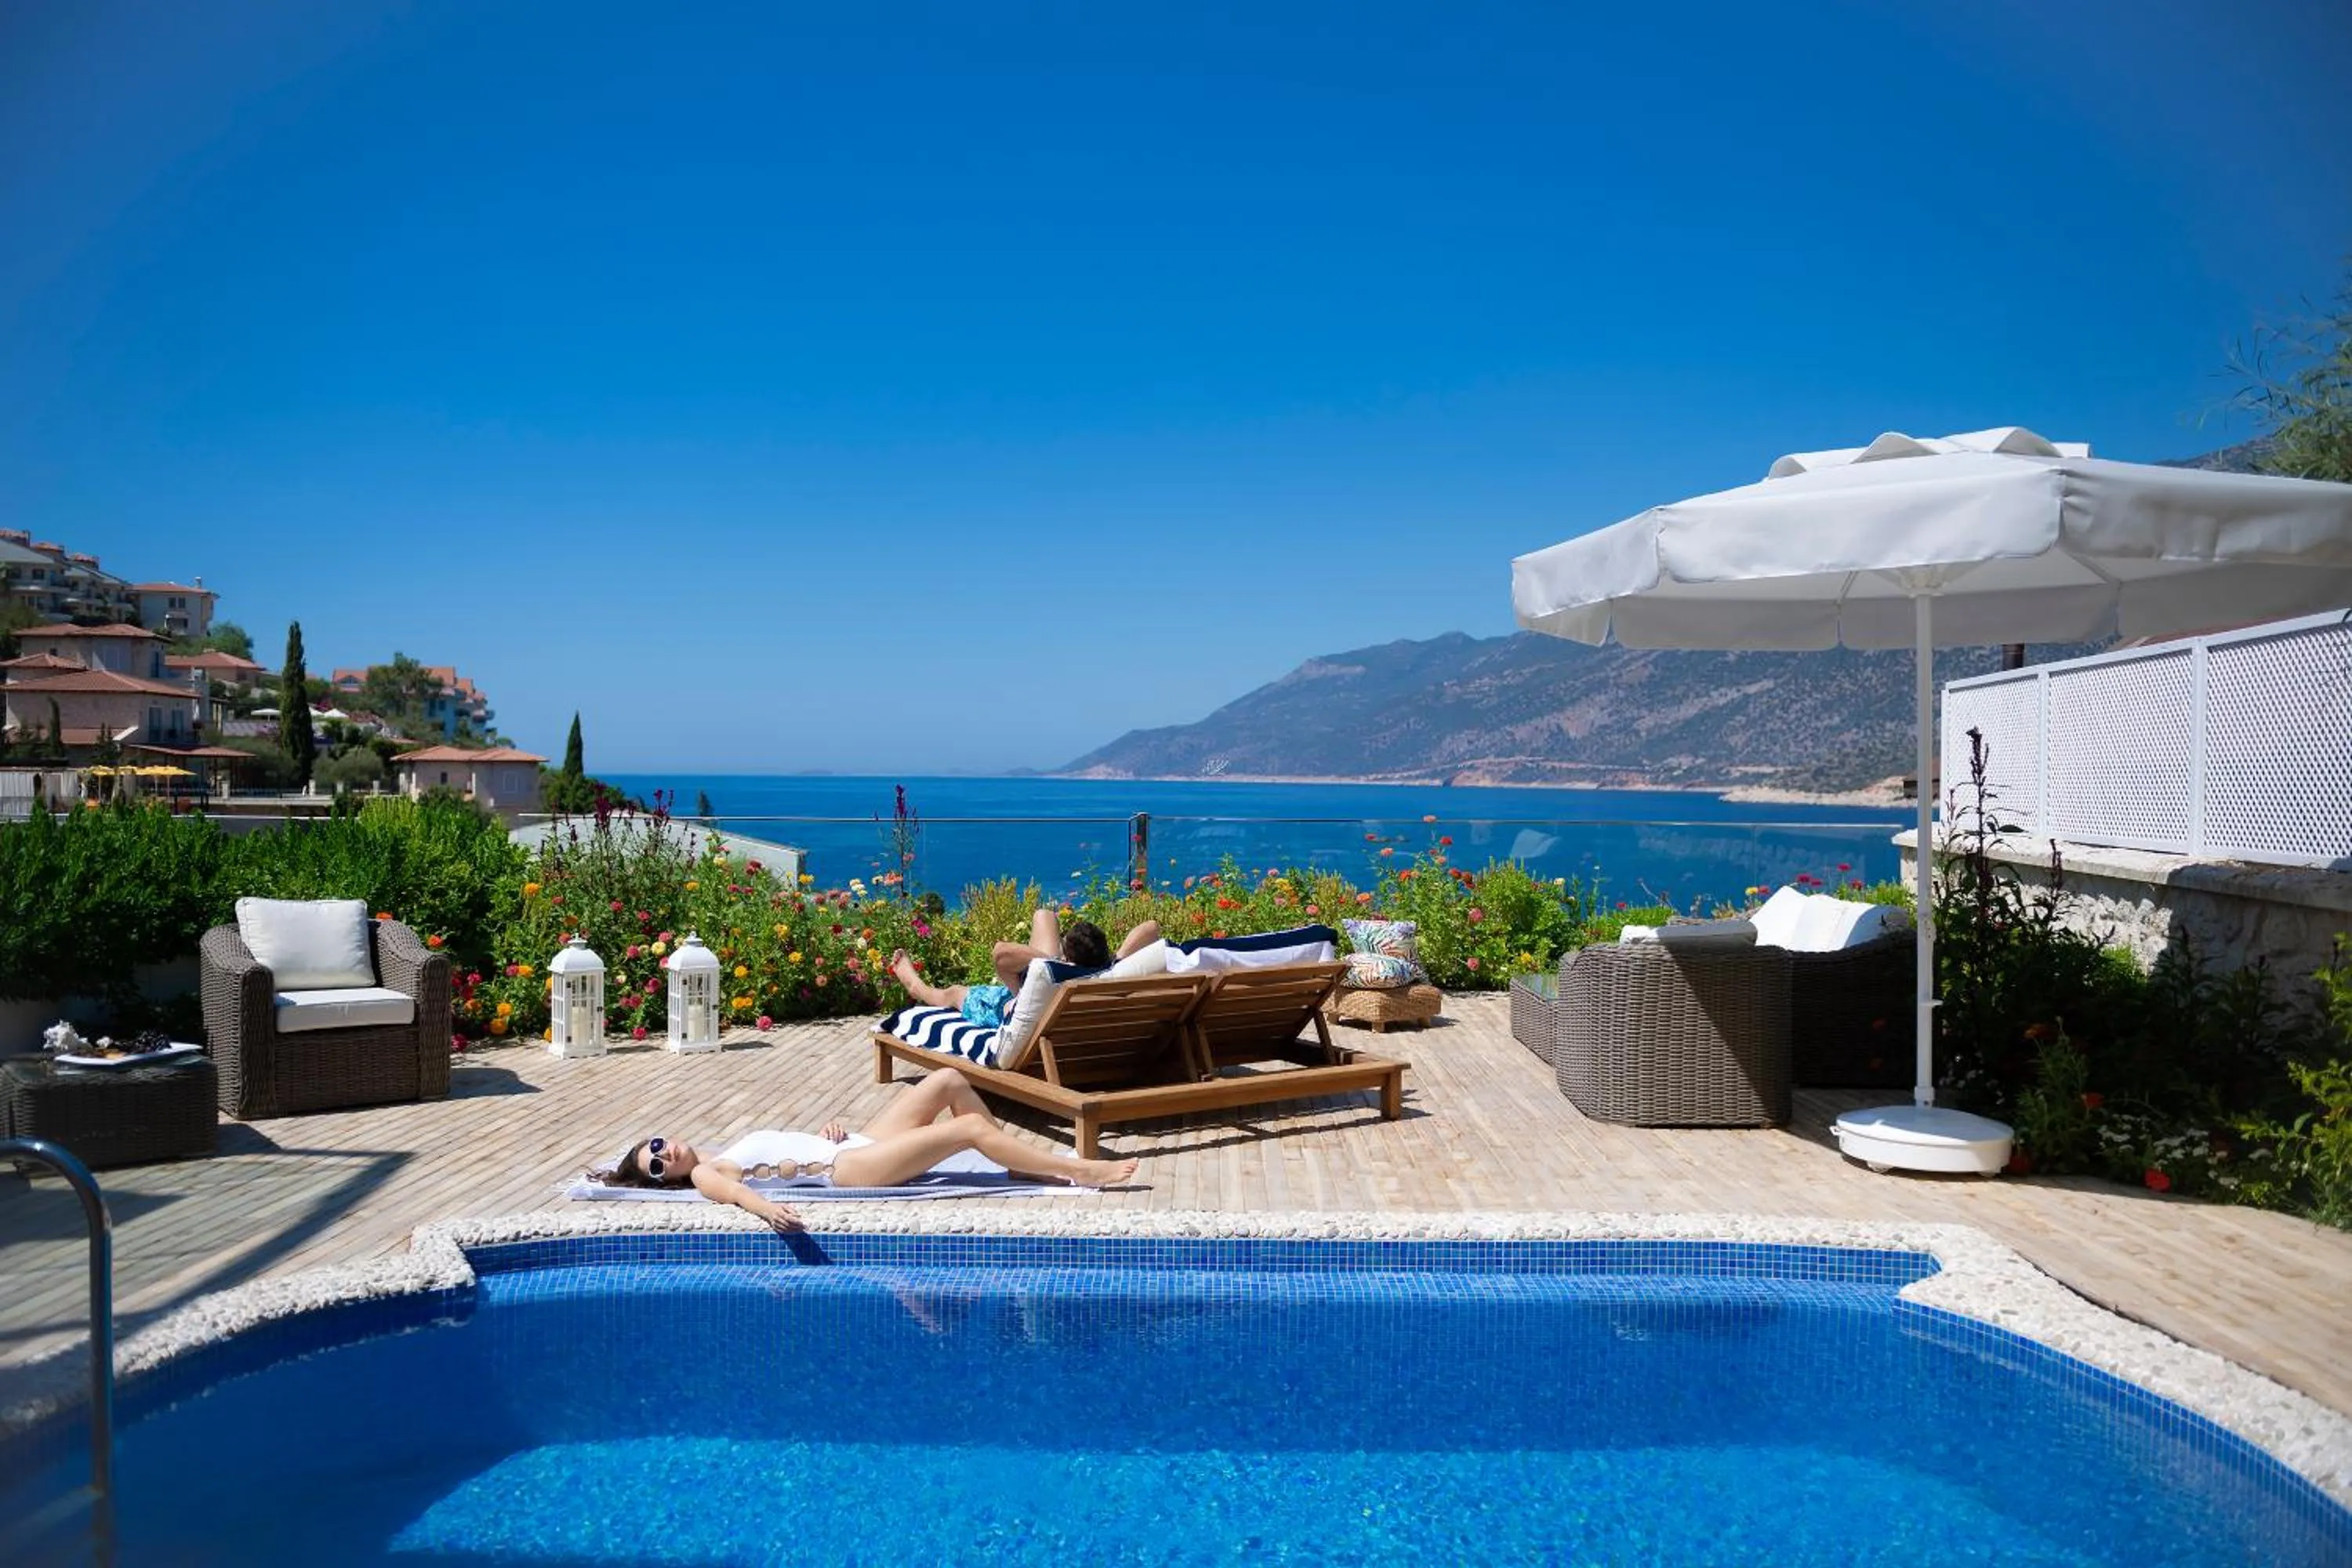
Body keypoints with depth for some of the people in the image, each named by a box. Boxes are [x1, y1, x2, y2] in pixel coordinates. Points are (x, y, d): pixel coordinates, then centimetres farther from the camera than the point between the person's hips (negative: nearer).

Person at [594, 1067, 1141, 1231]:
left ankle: (1023, 1158, 9)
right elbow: (736, 1191, -26)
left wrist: (828, 1129, 4)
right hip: (849, 1167, -9)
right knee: (969, 1127, -18)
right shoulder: (705, 1175, -3)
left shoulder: (729, 1148, 22)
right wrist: (768, 1208, -46)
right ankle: (1080, 1171, -12)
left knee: (948, 1079, 0)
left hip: (857, 1143, 9)